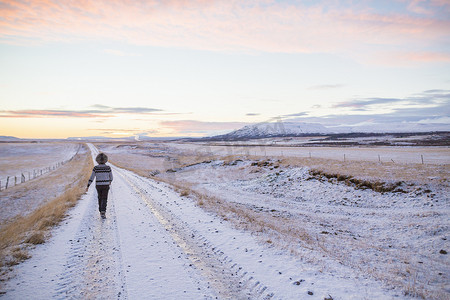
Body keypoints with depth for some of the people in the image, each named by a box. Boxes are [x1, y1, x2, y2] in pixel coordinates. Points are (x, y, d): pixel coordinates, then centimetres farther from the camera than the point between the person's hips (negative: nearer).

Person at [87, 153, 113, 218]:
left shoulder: (95, 168, -7)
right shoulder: (108, 167, -6)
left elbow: (91, 177, -8)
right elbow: (111, 176, 6)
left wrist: (88, 186, -5)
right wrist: (110, 181, 28)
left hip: (98, 186, 2)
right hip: (106, 185, -2)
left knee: (100, 198, 21)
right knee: (104, 200, 0)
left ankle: (101, 212, 30)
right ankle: (103, 212, -19)